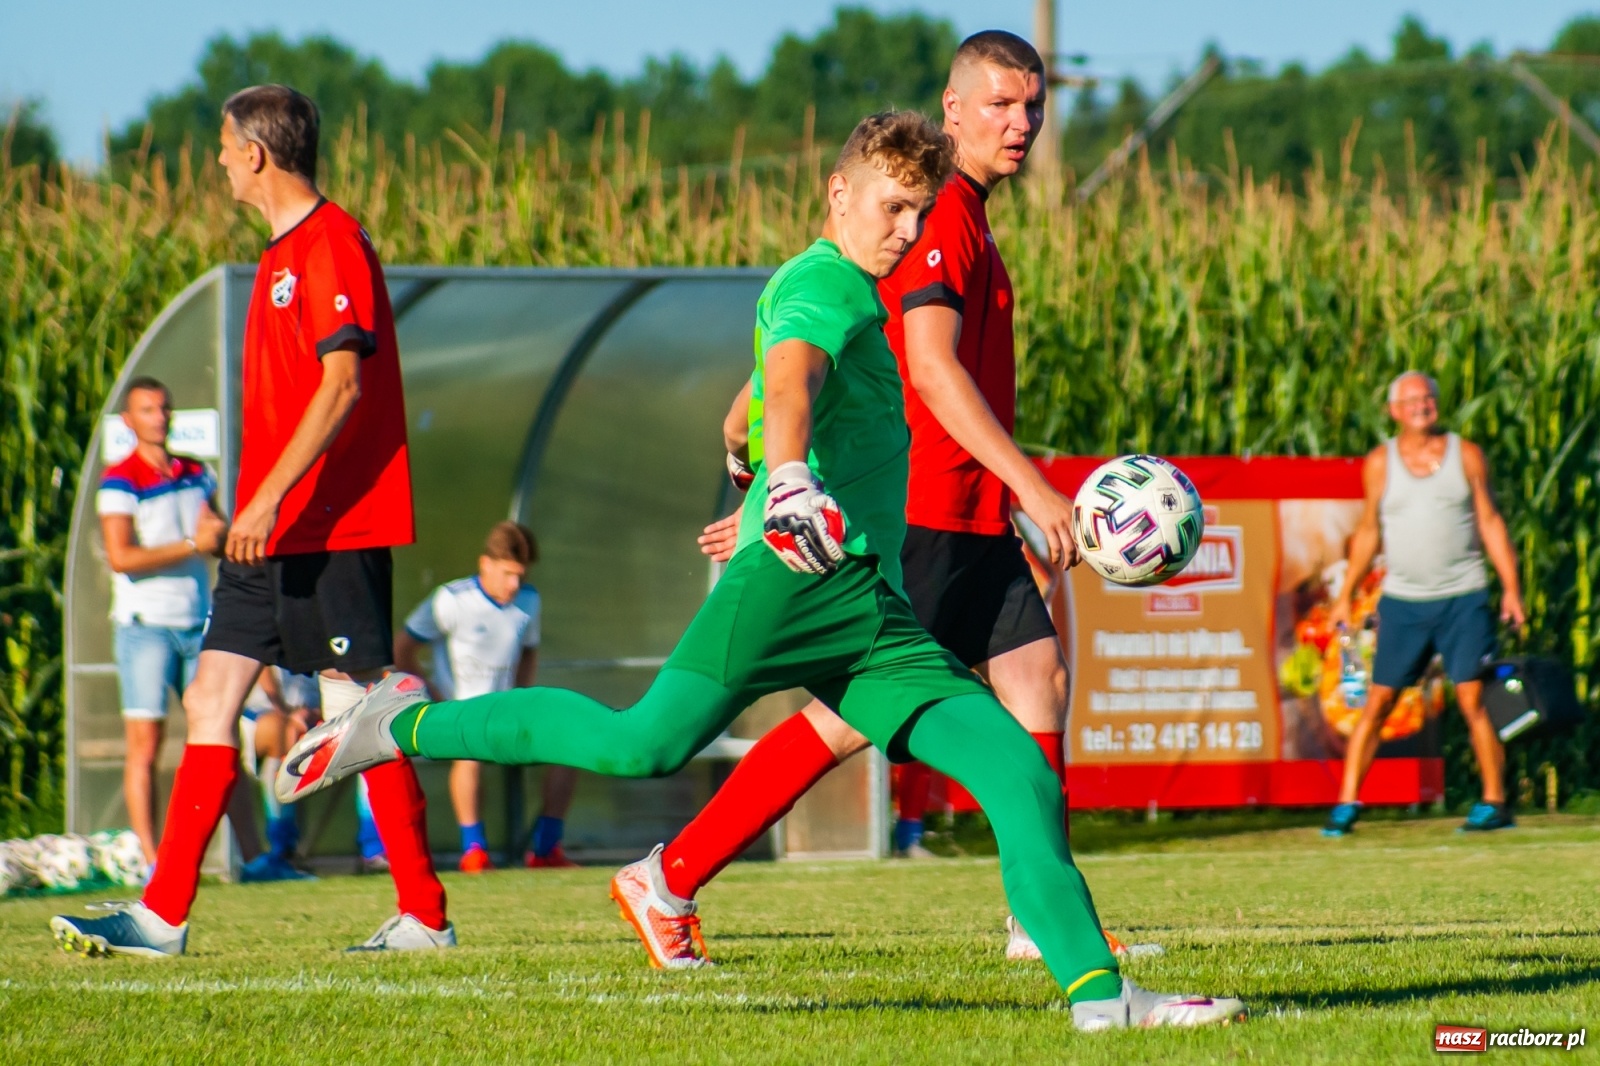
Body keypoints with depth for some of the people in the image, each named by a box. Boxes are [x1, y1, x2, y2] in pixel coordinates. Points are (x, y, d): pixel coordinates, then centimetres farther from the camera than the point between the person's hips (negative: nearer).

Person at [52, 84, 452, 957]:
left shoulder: (332, 244, -12)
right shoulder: (284, 254, 18)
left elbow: (344, 382, -21)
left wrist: (271, 497, -25)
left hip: (332, 526, -10)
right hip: (274, 532, 10)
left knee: (356, 709, -5)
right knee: (209, 700, 4)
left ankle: (425, 916, 2)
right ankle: (164, 914, 3)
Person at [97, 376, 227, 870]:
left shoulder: (197, 475, 12)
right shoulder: (119, 482, -7)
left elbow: (217, 538, 22)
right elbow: (121, 557, -17)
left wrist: (221, 534, -2)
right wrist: (192, 545, -16)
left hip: (198, 623, 5)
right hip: (145, 624, -5)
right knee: (145, 745, -7)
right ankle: (152, 861, -5)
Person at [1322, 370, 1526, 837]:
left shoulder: (1466, 455, 4)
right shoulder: (1380, 463, 6)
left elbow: (1490, 522, 7)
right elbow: (1369, 531, 12)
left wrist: (1511, 588, 1)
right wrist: (1346, 596, 10)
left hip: (1463, 599, -1)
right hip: (1402, 601, 1)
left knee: (1474, 700, -8)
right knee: (1378, 702, -1)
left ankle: (1495, 803, -3)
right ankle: (1347, 803, 2)